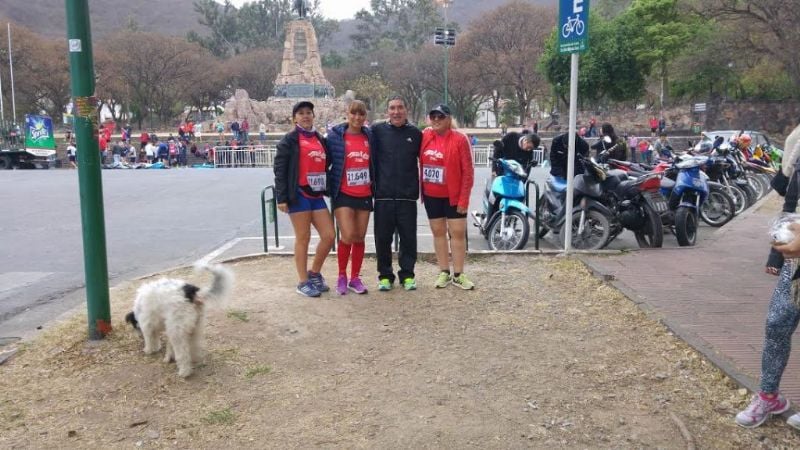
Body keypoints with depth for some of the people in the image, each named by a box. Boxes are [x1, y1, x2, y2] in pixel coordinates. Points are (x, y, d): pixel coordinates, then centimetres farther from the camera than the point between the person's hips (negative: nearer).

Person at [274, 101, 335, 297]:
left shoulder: (320, 139, 17)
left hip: (317, 195, 6)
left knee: (329, 235, 2)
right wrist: (281, 197, -12)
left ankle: (314, 273, 22)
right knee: (303, 238, 0)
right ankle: (303, 282, 12)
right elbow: (279, 169, -6)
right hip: (299, 195, -6)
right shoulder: (289, 140, -1)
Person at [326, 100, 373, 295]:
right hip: (343, 194, -4)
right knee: (347, 236, -12)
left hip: (364, 195, 4)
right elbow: (325, 162, 1)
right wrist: (330, 185, 0)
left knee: (359, 237, 8)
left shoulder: (369, 136, 7)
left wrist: (373, 184, 11)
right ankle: (342, 276, 8)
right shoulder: (335, 136, -4)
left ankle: (355, 278, 21)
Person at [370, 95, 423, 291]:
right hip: (383, 195, -1)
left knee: (408, 238, 5)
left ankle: (407, 275, 18)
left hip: (407, 195, 1)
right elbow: (370, 158, 7)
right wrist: (373, 185, -1)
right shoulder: (377, 131, 4)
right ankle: (385, 275, 16)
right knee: (383, 238, 4)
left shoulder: (415, 133, 8)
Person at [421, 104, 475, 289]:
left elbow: (468, 171, -11)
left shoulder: (459, 139, -11)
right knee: (438, 232, 10)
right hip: (431, 195, 4)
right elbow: (421, 164, 9)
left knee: (458, 233, 1)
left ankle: (458, 274, 11)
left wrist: (463, 199, -13)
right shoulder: (425, 136, 1)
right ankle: (444, 272, 19)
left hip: (454, 196, -4)